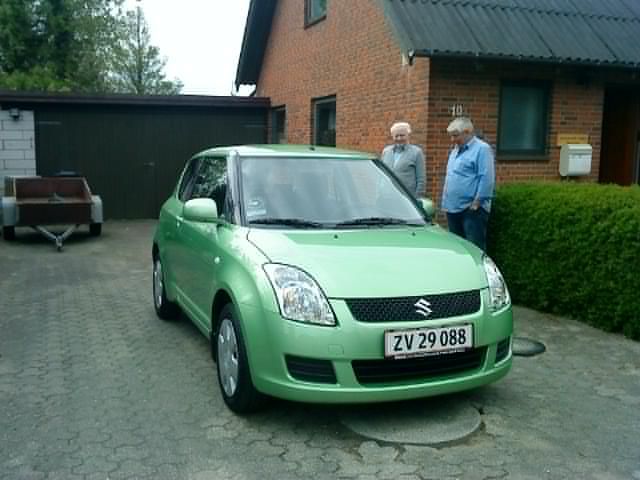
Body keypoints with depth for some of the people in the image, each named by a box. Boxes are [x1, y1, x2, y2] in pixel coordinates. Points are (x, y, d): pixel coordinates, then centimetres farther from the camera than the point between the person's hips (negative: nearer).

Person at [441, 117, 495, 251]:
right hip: (453, 208, 9)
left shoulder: (482, 149, -9)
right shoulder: (455, 150, 19)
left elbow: (487, 179, -16)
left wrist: (476, 203, -17)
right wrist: (446, 201, 18)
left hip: (471, 210, -9)